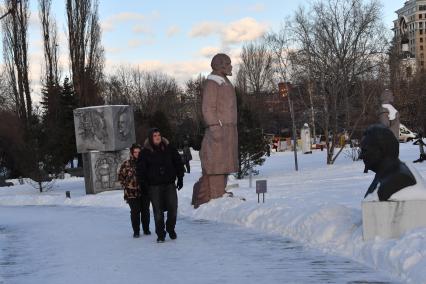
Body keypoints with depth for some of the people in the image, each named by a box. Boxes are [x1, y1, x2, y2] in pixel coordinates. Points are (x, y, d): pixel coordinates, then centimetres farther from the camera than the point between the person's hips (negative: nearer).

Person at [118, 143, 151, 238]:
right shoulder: (126, 164, -1)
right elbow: (121, 176, 6)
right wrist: (126, 186, -1)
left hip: (145, 192, 2)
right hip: (132, 193, -2)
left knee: (145, 211, 8)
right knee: (135, 212, -1)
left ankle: (146, 229, 23)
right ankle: (136, 231, 9)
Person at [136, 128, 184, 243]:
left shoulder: (169, 148, 4)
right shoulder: (145, 152, -1)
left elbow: (178, 163, 11)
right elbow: (140, 169, 2)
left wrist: (180, 178, 8)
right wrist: (143, 184, -4)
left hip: (170, 184, 2)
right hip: (154, 186, -2)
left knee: (173, 209, 1)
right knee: (158, 211, 0)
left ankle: (170, 229, 25)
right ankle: (160, 234, 11)